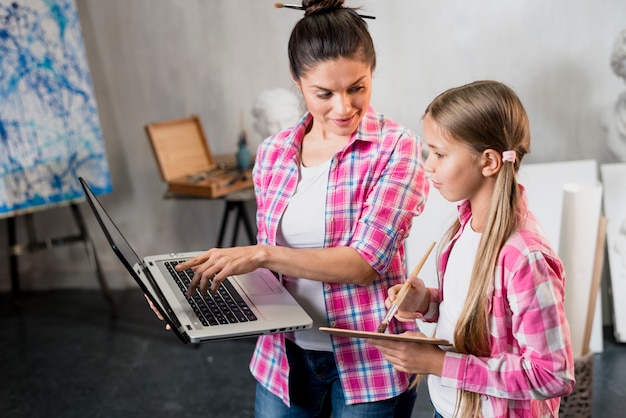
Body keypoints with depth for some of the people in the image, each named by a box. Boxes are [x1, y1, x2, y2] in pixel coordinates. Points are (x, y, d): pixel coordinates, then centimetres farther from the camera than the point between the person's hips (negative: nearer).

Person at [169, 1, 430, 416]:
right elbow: (268, 263, 10)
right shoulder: (273, 152, 1)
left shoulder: (395, 148, -12)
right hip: (284, 355, 4)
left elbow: (366, 262, -20)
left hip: (368, 361, -4)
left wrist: (261, 254, -24)